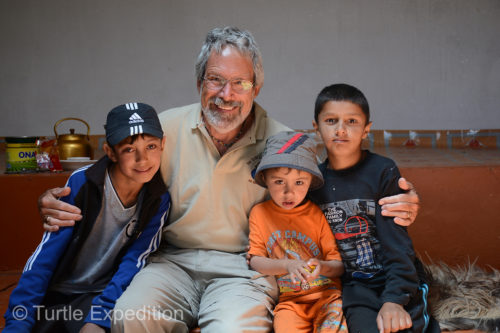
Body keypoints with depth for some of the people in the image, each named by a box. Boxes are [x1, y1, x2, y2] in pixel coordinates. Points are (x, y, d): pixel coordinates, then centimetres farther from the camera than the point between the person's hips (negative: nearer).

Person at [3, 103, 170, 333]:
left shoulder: (159, 201, -8)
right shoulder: (82, 182, -14)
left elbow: (134, 262, -11)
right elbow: (44, 257, -13)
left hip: (100, 294, 0)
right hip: (53, 294, 1)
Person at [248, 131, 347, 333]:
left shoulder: (317, 214, 2)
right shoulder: (259, 212, 6)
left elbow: (339, 267, 2)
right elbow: (255, 261, 1)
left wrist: (321, 267, -20)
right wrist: (286, 265, -16)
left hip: (326, 293, 0)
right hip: (289, 300, 1)